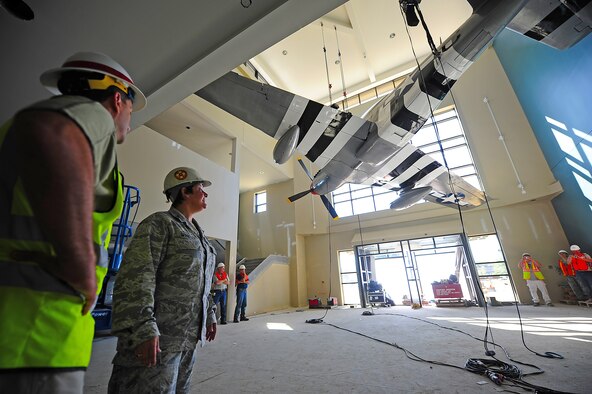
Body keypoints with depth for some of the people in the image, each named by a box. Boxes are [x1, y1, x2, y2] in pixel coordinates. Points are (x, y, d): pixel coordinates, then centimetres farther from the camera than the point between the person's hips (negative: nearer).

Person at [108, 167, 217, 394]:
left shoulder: (198, 234, 15)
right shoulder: (160, 223, -9)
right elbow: (136, 276, -20)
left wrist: (209, 314, 18)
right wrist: (143, 329, -25)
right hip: (159, 335, -8)